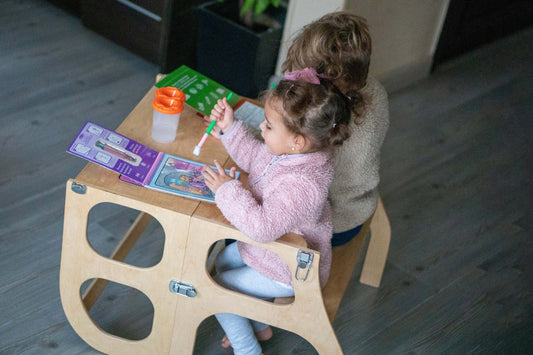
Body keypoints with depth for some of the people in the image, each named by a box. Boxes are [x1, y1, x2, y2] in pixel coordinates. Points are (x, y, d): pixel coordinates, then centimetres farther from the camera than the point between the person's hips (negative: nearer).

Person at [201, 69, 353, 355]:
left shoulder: (302, 185, -42)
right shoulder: (287, 151, -13)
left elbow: (263, 226, -48)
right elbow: (253, 155, 8)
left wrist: (227, 189, -38)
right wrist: (229, 127, -3)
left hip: (289, 272, -9)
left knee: (218, 288, 0)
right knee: (223, 261, 24)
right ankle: (259, 326, 41)